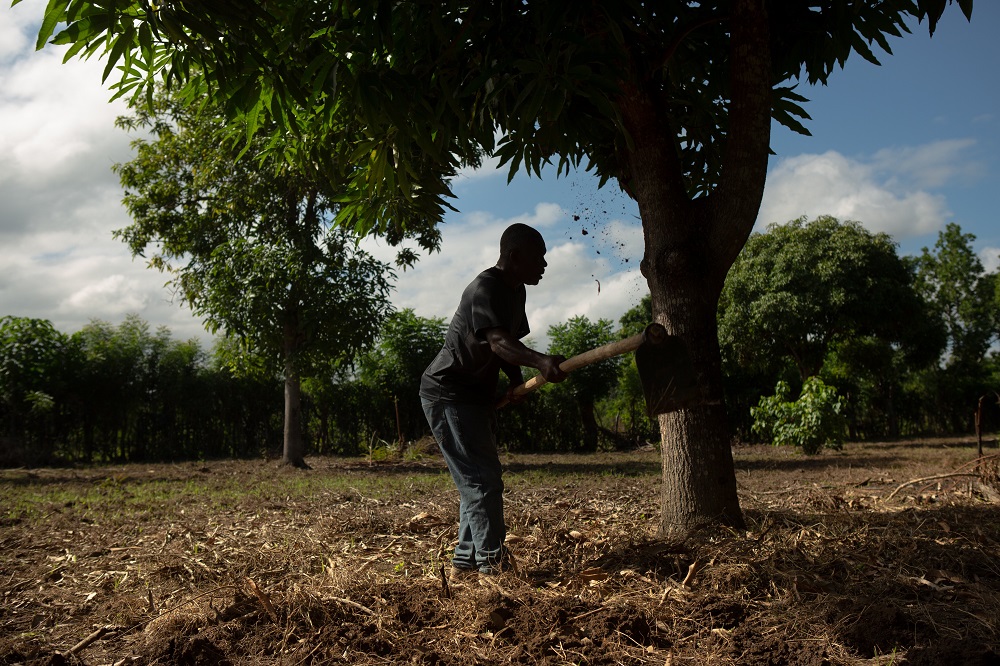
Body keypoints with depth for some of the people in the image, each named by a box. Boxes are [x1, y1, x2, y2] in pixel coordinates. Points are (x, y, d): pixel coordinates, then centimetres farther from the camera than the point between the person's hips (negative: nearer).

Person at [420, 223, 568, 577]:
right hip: (448, 394, -10)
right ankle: (492, 563, -9)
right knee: (482, 479, -13)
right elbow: (498, 342, -37)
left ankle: (466, 561, 19)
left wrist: (518, 382, -3)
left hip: (476, 395, 10)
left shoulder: (515, 292, 9)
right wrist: (540, 361, -55)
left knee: (480, 480, 12)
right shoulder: (485, 288, -22)